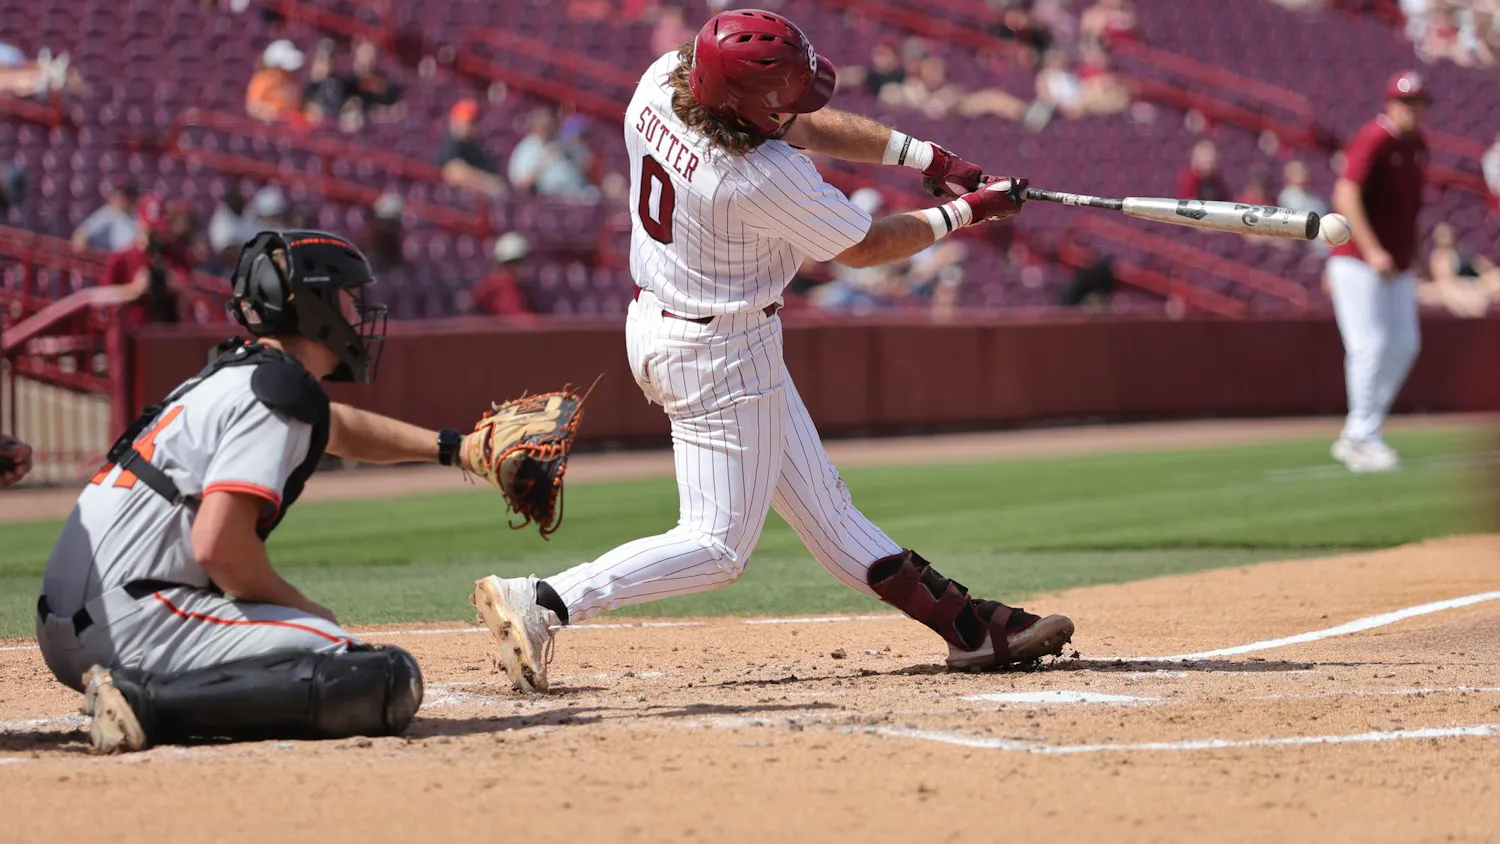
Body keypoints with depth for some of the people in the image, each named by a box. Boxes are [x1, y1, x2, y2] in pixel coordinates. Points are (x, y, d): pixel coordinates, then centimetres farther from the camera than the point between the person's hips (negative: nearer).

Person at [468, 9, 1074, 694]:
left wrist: (926, 156, 0)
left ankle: (964, 624, 22)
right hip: (720, 356, -10)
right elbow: (864, 247, -14)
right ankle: (542, 602, -10)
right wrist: (962, 213, -1)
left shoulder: (663, 79, -9)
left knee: (818, 501, 15)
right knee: (718, 546, -3)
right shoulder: (762, 178, -32)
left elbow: (803, 125, 4)